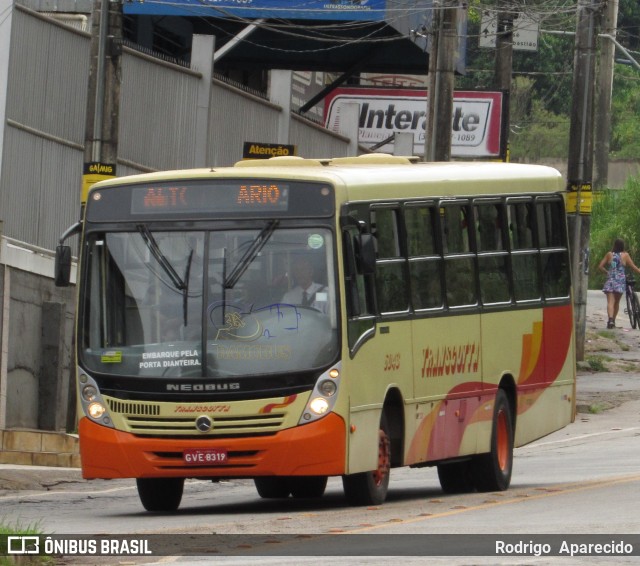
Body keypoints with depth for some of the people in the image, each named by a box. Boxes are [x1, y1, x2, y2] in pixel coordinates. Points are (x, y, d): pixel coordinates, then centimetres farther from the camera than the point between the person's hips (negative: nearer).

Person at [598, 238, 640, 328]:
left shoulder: (609, 254, 3)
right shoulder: (625, 255, -2)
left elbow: (600, 266, 6)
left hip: (610, 280, 0)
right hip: (620, 281, 0)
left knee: (610, 302, -7)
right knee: (617, 302, 17)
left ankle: (610, 319, -29)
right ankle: (613, 321, 24)